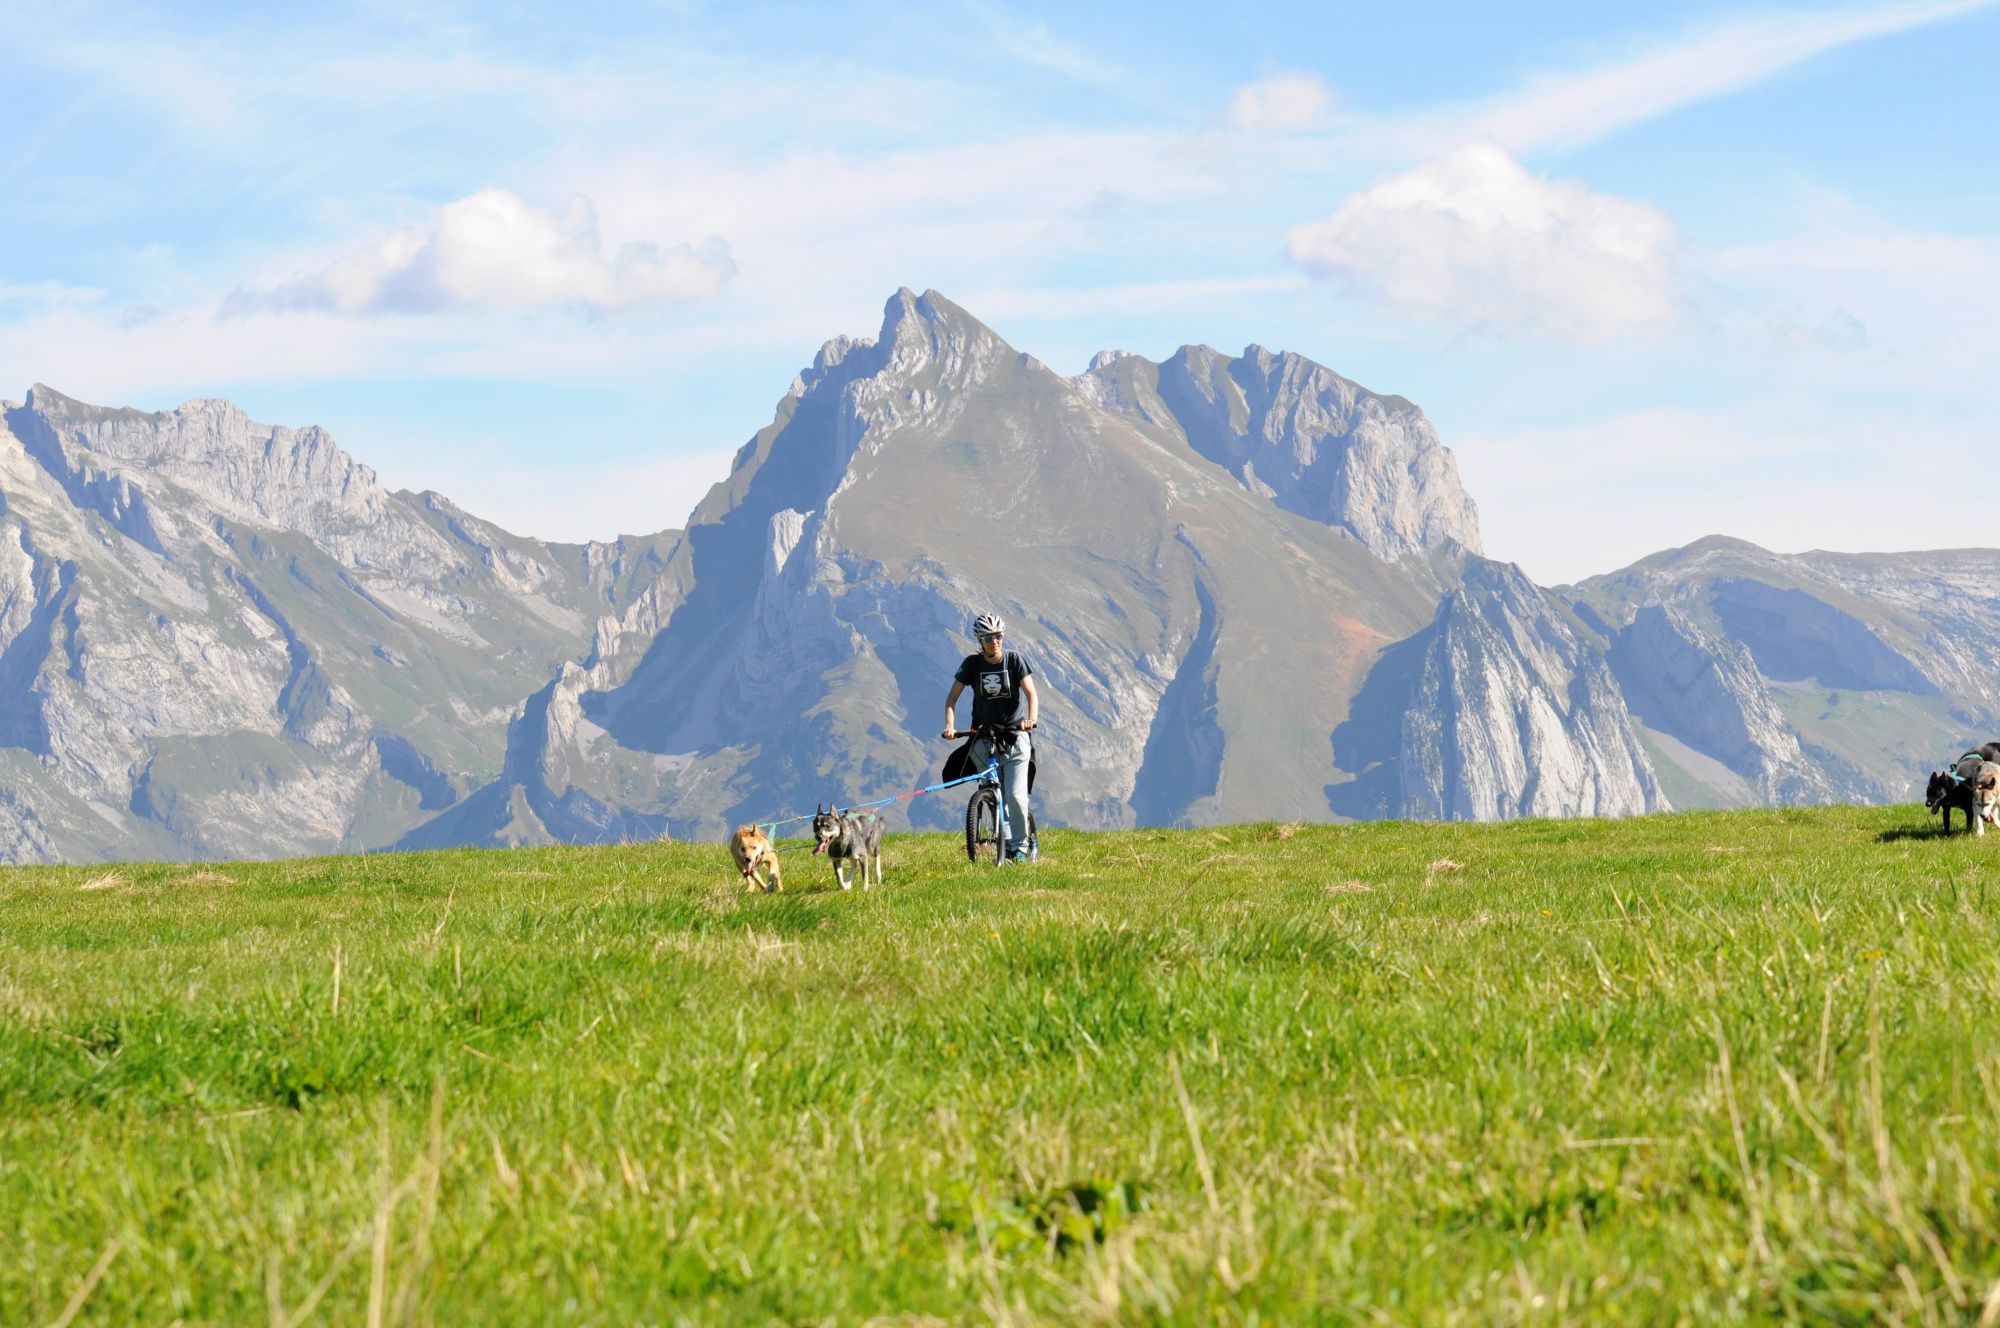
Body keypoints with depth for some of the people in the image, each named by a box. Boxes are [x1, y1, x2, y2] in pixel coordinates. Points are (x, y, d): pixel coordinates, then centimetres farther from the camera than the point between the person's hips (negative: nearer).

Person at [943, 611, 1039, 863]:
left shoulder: (1014, 660, -4)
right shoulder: (972, 664, 0)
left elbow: (1031, 693, -11)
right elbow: (952, 697, -1)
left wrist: (1031, 719, -31)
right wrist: (950, 725, -18)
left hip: (1015, 733, -2)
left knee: (1016, 795, -11)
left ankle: (1020, 847, 1)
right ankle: (1005, 844, 7)